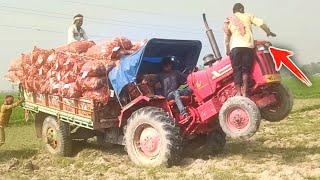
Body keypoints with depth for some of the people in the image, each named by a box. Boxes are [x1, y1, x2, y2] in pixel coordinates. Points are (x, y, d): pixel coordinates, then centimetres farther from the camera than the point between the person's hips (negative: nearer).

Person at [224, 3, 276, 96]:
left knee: (237, 70, 2)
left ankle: (239, 92, -8)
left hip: (235, 47, 1)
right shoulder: (248, 16, 18)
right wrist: (268, 32, 22)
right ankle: (244, 92, -7)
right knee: (245, 70, 3)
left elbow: (226, 37, 12)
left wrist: (227, 50, 17)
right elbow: (261, 23, 9)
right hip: (248, 46, 0)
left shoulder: (228, 20, 19)